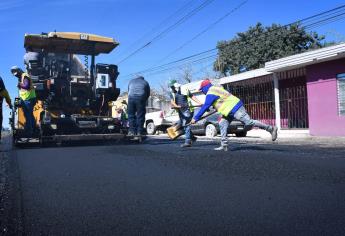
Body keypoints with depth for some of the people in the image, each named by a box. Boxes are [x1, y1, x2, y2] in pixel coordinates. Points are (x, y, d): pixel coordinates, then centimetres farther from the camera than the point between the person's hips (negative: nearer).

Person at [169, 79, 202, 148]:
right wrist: (176, 106, -29)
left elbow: (192, 97, 2)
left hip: (187, 110, -6)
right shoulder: (172, 93, 8)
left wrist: (199, 103, -9)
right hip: (180, 112, 7)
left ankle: (187, 142, -13)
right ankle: (192, 137, 26)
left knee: (186, 125, -14)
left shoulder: (184, 90, -2)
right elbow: (172, 102, -8)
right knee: (180, 125, 10)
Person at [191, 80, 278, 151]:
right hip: (231, 108, 11)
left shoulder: (210, 94, -12)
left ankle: (271, 129, -3)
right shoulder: (216, 88, 17)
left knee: (249, 122, -10)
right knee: (222, 124, 6)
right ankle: (224, 145, 5)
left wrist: (195, 118, -11)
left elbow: (205, 107, -15)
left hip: (234, 108, -11)